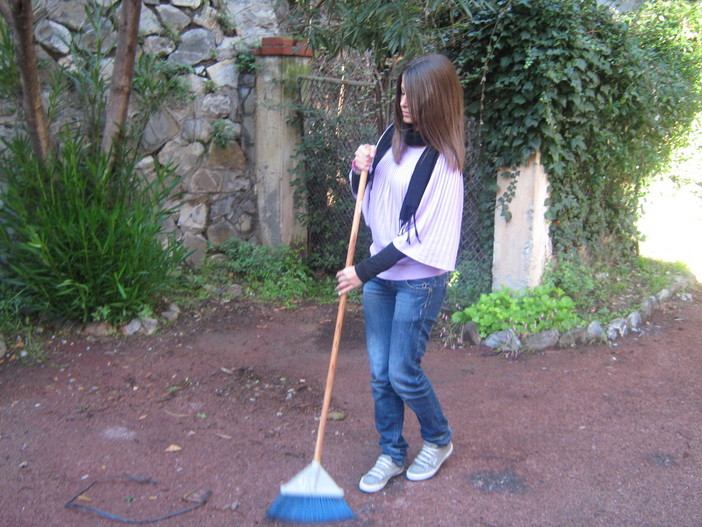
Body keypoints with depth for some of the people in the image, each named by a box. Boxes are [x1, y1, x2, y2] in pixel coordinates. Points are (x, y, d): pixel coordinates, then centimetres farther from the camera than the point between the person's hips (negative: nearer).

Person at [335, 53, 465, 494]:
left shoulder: (442, 160, -17)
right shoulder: (393, 137, 5)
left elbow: (419, 237, -18)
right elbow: (366, 196, 16)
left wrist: (364, 271, -17)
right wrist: (360, 169, -6)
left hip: (418, 280, -6)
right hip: (380, 275, 7)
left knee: (403, 374, 1)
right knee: (380, 373, 11)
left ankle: (439, 440, 29)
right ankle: (392, 454, 29)